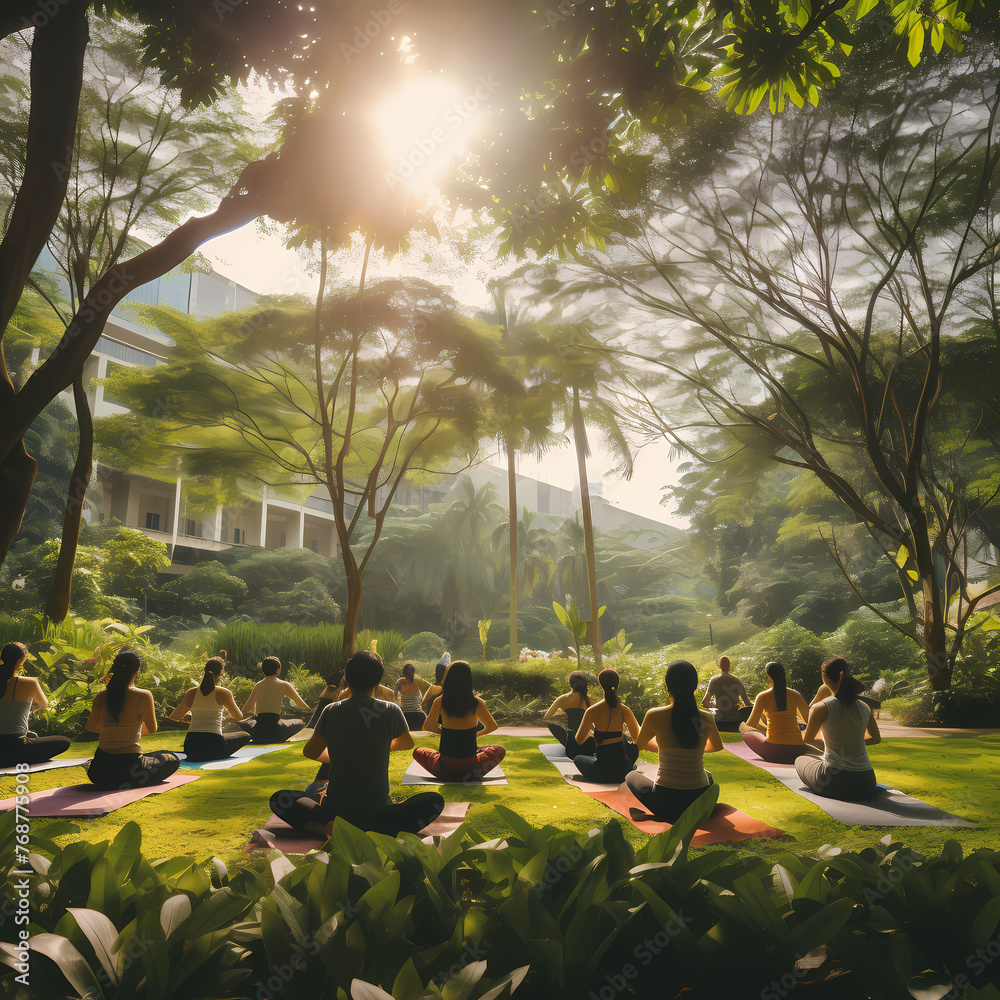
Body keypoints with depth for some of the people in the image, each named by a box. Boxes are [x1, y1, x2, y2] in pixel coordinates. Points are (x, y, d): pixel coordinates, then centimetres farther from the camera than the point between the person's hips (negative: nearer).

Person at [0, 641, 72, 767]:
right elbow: (44, 703, 12)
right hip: (15, 748, -7)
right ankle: (22, 761, 2)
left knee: (32, 736, 38)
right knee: (65, 741, 7)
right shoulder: (29, 683, -10)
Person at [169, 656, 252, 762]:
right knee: (246, 736, 18)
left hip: (191, 749, 5)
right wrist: (228, 715, 37)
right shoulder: (224, 693, -1)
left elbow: (173, 719, 12)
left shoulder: (192, 692, 7)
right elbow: (239, 718, 14)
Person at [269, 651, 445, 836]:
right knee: (435, 800, 16)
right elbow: (407, 743, 14)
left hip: (335, 810, 2)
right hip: (376, 812, -1)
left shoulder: (331, 711, -4)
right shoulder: (390, 711, -6)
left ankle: (326, 827, -4)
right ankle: (381, 832, -6)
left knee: (278, 799, 23)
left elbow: (310, 752, 8)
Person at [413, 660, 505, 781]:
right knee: (500, 750, 28)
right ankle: (477, 772, 8)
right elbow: (492, 727, 6)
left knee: (418, 752, 29)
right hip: (470, 764, 1)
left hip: (445, 765, -1)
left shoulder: (440, 702, -10)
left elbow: (427, 726, 4)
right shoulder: (477, 703, -10)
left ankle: (447, 776, 10)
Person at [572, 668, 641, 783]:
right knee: (633, 747, 35)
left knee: (578, 758, 29)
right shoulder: (625, 710, -5)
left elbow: (579, 741, 2)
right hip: (623, 769, 4)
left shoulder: (592, 712, -13)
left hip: (602, 772, -3)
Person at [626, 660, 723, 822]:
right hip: (701, 802, 3)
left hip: (665, 803, -3)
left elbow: (640, 744, 10)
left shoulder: (654, 716, -12)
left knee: (632, 777, 29)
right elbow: (717, 746, 19)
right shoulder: (707, 718, -4)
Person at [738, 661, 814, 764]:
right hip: (797, 752, 2)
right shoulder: (795, 695, 3)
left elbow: (751, 725, -1)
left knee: (747, 734, 23)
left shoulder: (763, 697, -4)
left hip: (773, 750, -2)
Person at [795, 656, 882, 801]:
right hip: (866, 785, 6)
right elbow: (876, 739, 20)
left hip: (834, 782, -5)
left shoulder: (821, 708, -10)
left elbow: (807, 739, 7)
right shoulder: (865, 708, 2)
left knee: (800, 761, 26)